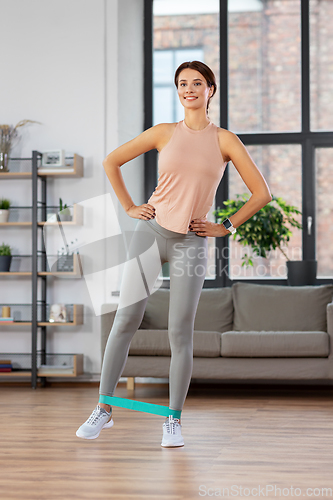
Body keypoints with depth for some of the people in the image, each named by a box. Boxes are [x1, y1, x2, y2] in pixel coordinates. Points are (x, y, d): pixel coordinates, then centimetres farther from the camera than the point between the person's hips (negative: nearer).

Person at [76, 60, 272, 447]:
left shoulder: (225, 140, 2)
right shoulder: (164, 133, 5)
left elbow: (261, 193, 2)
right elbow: (111, 161, 13)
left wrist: (225, 227, 0)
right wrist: (128, 207, 6)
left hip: (190, 243, -1)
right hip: (150, 232, 1)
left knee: (180, 332, -2)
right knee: (125, 321, 0)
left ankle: (174, 420, 10)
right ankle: (104, 409, 10)